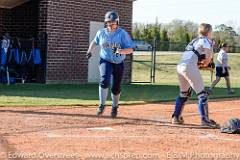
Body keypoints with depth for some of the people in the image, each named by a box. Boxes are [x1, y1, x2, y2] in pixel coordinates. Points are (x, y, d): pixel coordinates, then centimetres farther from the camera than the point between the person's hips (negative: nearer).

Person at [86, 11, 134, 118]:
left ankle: (115, 107, 34)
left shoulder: (122, 33, -11)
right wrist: (90, 51, 5)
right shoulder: (101, 33, -2)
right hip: (105, 61, 0)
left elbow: (130, 49, -15)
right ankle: (102, 105, -13)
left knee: (116, 88, 7)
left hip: (118, 64, 0)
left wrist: (120, 51, -33)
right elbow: (95, 42, 20)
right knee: (105, 80, -26)